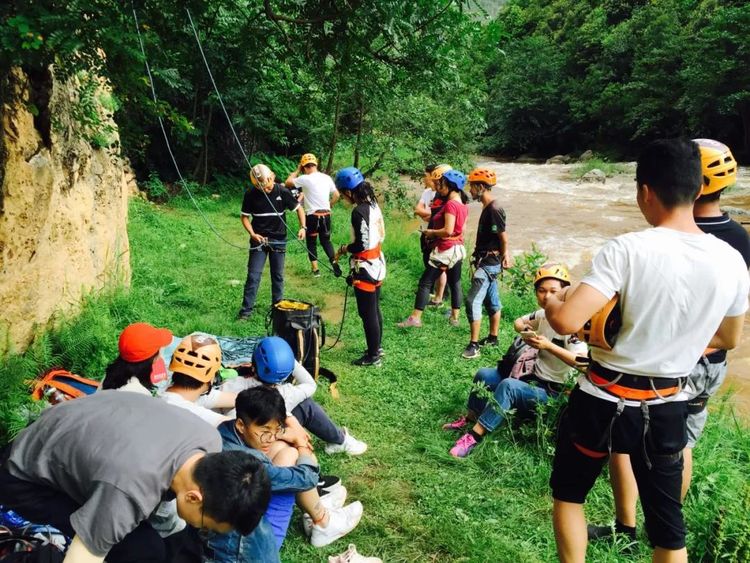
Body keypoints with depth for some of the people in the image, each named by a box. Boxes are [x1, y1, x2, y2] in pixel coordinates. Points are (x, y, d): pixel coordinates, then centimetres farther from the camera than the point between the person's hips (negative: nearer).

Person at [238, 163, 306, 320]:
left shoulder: (282, 192, -9)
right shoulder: (250, 194, -8)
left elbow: (298, 208, 1)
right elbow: (245, 216, 1)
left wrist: (303, 227, -12)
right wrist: (252, 234, -14)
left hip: (279, 240, 1)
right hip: (259, 240, 0)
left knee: (278, 275, 10)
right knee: (253, 275, -3)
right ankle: (246, 310, 4)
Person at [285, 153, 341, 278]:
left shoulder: (305, 179, -11)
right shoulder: (327, 177, 5)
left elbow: (288, 183, 0)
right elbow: (336, 195, 12)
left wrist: (297, 171, 8)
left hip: (312, 216, -4)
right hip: (326, 215, 5)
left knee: (311, 243, 10)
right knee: (326, 241, 18)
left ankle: (315, 269, 9)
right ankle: (334, 262, 0)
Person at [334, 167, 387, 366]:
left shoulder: (359, 211, -22)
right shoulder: (374, 204, 4)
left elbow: (361, 245, -23)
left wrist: (344, 249, -5)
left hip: (365, 269, -9)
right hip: (377, 264, 9)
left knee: (367, 314, 3)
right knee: (375, 310, 19)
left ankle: (373, 356, 13)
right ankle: (377, 347, 33)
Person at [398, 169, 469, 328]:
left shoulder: (450, 204, -19)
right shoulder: (463, 204, 8)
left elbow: (448, 231, -26)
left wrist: (431, 232, -11)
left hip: (446, 250, -9)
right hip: (458, 248, 9)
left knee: (425, 282, -2)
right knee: (455, 283, 13)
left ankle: (415, 318, 0)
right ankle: (455, 317, 20)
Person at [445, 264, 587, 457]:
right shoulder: (542, 314, 2)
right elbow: (518, 321, 21)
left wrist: (549, 346, -35)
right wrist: (523, 329, -3)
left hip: (550, 391, -8)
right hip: (531, 376, 8)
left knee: (509, 385, -33)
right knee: (483, 374, -3)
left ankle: (474, 436, -31)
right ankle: (470, 418, 13)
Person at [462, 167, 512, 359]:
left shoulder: (494, 209, -20)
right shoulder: (488, 207, 10)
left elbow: (503, 238, -16)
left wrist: (505, 256, -5)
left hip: (489, 263, -10)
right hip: (486, 261, 10)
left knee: (473, 301, -12)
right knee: (491, 300, 17)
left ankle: (474, 345, -8)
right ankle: (493, 337, 28)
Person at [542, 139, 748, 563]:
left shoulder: (627, 250, -22)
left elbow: (566, 322, -28)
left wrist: (552, 301, -6)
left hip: (604, 401, -4)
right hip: (668, 408, 4)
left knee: (568, 492, 22)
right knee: (668, 524, 20)